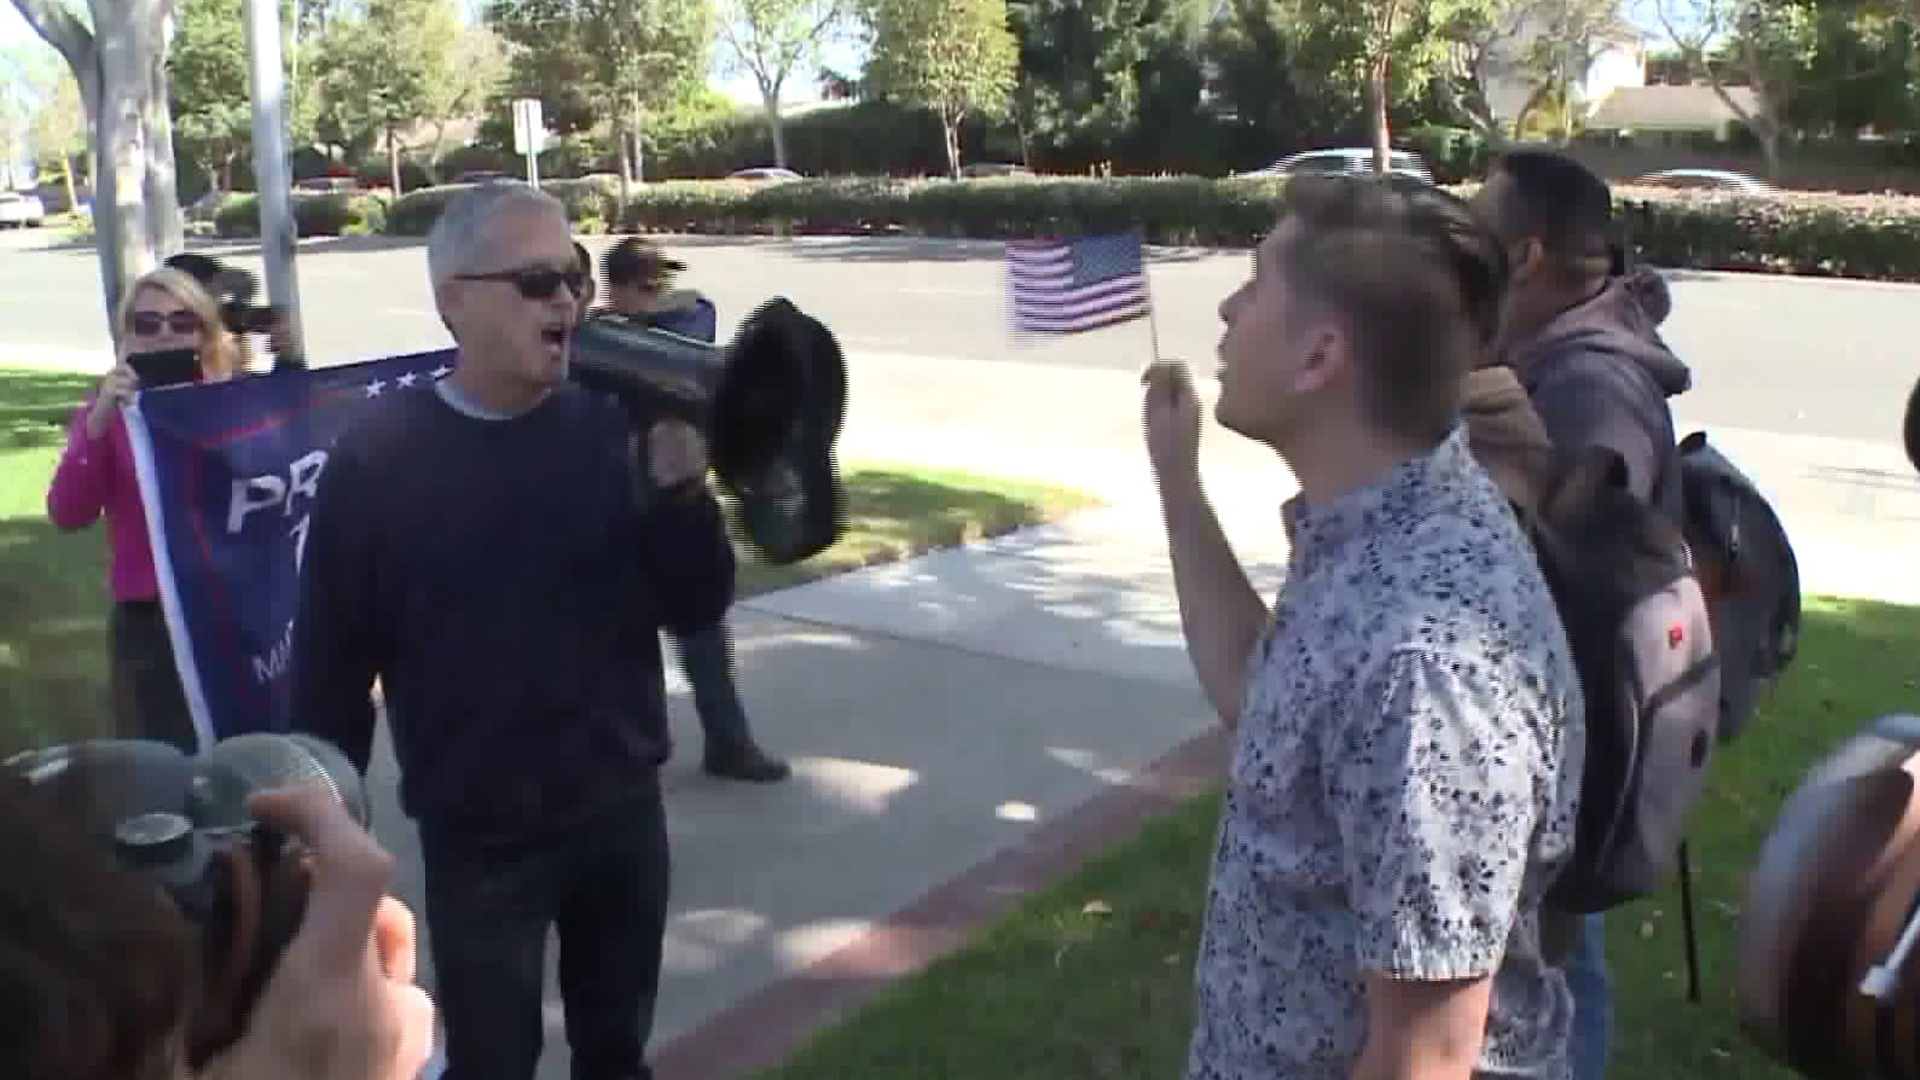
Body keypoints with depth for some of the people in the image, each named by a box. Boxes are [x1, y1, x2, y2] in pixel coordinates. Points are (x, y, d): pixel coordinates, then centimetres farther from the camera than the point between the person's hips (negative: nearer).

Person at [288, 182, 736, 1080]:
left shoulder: (609, 428, -5)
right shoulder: (378, 458, -12)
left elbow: (695, 610, -3)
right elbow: (330, 663, -7)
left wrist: (681, 484, -20)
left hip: (624, 805, 3)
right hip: (477, 833, -3)